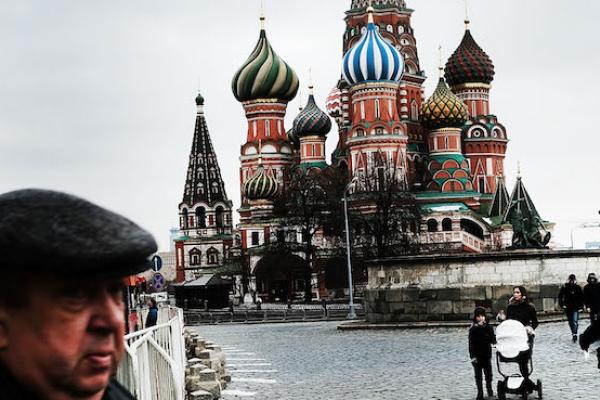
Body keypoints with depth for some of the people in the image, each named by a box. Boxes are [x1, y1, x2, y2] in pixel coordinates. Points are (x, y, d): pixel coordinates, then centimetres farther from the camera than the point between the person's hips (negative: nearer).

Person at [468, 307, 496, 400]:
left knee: (488, 373, 12)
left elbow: (493, 340, 1)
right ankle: (480, 392, 9)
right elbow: (471, 344, -7)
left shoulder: (488, 328, 2)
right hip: (477, 355, -2)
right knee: (478, 375, 2)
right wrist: (472, 356, -13)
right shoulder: (473, 329, -5)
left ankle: (489, 389, 32)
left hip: (487, 354, 2)